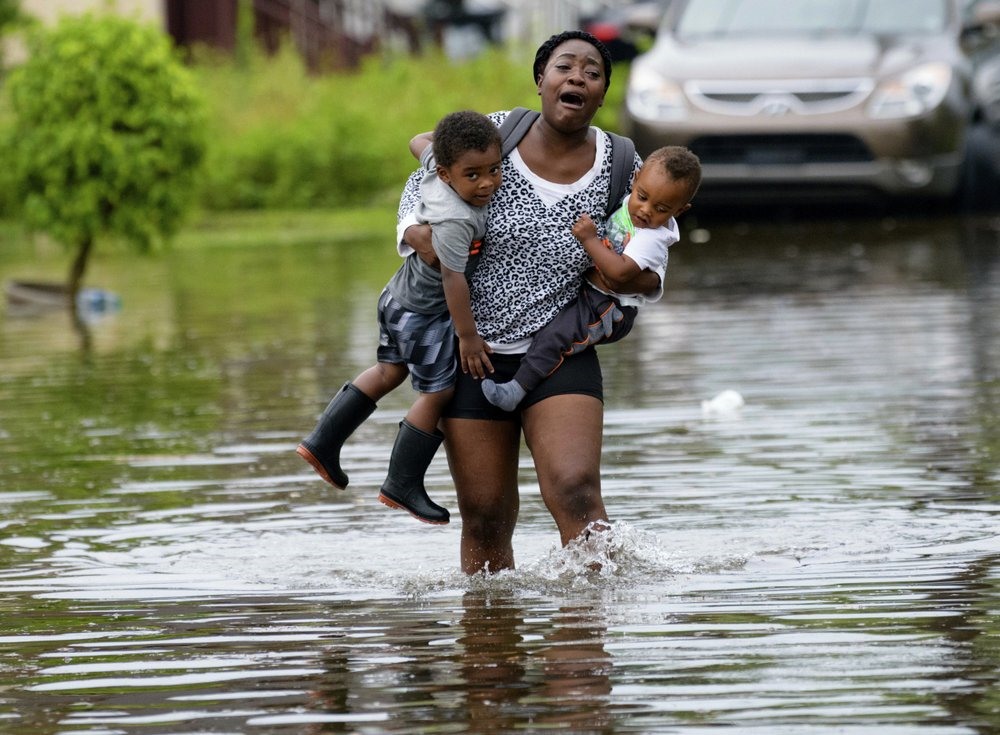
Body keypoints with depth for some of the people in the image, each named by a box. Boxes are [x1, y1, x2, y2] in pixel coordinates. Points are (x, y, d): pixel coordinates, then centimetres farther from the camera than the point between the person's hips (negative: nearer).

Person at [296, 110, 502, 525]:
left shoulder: (435, 163, -13)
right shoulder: (456, 222, -36)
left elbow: (419, 143, 8)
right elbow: (453, 278, -32)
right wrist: (467, 335, -25)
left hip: (400, 295, 9)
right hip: (425, 314, -9)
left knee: (390, 371, 26)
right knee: (438, 393, 3)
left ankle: (323, 443, 32)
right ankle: (403, 487, 14)